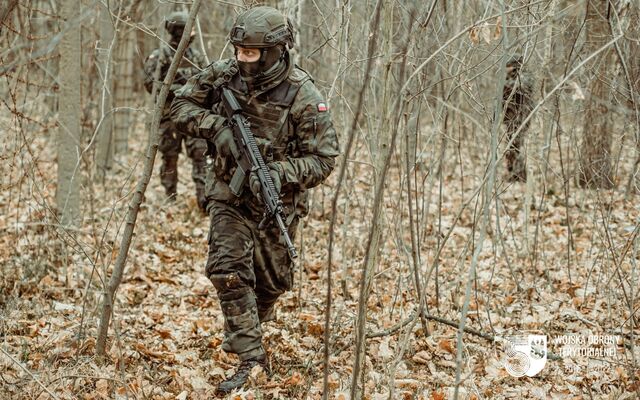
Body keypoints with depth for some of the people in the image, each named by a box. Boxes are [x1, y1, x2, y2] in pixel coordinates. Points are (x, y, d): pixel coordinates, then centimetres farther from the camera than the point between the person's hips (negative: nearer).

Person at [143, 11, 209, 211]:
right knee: (169, 157, 3)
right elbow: (150, 83, -10)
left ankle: (203, 195, -12)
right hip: (170, 114, -3)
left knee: (200, 154, -8)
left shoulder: (196, 56, 12)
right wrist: (176, 88, -17)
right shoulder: (159, 56, -2)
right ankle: (170, 200, 11)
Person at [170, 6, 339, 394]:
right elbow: (182, 104, 1)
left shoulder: (302, 95, -21)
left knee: (272, 282, 13)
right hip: (230, 193, 2)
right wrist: (215, 126, -18)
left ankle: (247, 329, 44)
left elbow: (323, 158, -17)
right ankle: (252, 357, -9)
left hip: (276, 200, -1)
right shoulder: (224, 75, -10)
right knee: (228, 270, -15)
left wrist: (278, 174, -32)